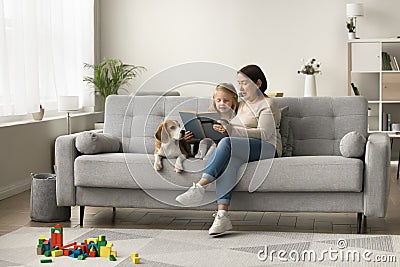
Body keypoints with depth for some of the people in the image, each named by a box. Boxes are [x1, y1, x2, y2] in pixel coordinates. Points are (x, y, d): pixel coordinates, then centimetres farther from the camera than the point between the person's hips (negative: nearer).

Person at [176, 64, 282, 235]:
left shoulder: (267, 104, 3)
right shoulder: (240, 105, 27)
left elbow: (264, 133, -12)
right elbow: (230, 130, 24)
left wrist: (232, 130, -22)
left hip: (266, 148, -5)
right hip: (242, 150, 6)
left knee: (227, 143, -33)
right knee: (228, 160, -32)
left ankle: (199, 188, -37)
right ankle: (222, 215, -45)